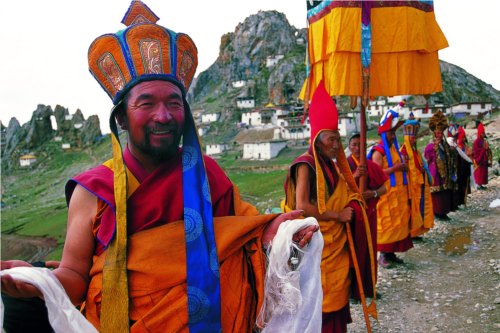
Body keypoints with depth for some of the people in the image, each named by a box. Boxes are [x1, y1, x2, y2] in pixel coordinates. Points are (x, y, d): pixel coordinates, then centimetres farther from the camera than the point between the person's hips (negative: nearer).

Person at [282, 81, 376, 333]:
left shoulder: (331, 166, 12)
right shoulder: (306, 165, -14)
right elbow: (302, 207, -22)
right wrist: (338, 215, -16)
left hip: (336, 243, 8)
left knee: (336, 296, 14)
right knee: (319, 301, 0)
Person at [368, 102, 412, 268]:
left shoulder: (395, 148, 15)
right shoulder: (378, 151, -11)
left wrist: (403, 167, 6)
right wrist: (395, 168, -21)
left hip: (399, 192, 8)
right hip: (386, 193, -8)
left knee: (398, 221, 10)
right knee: (386, 223, -4)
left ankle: (392, 252, 19)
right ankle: (383, 254, 5)